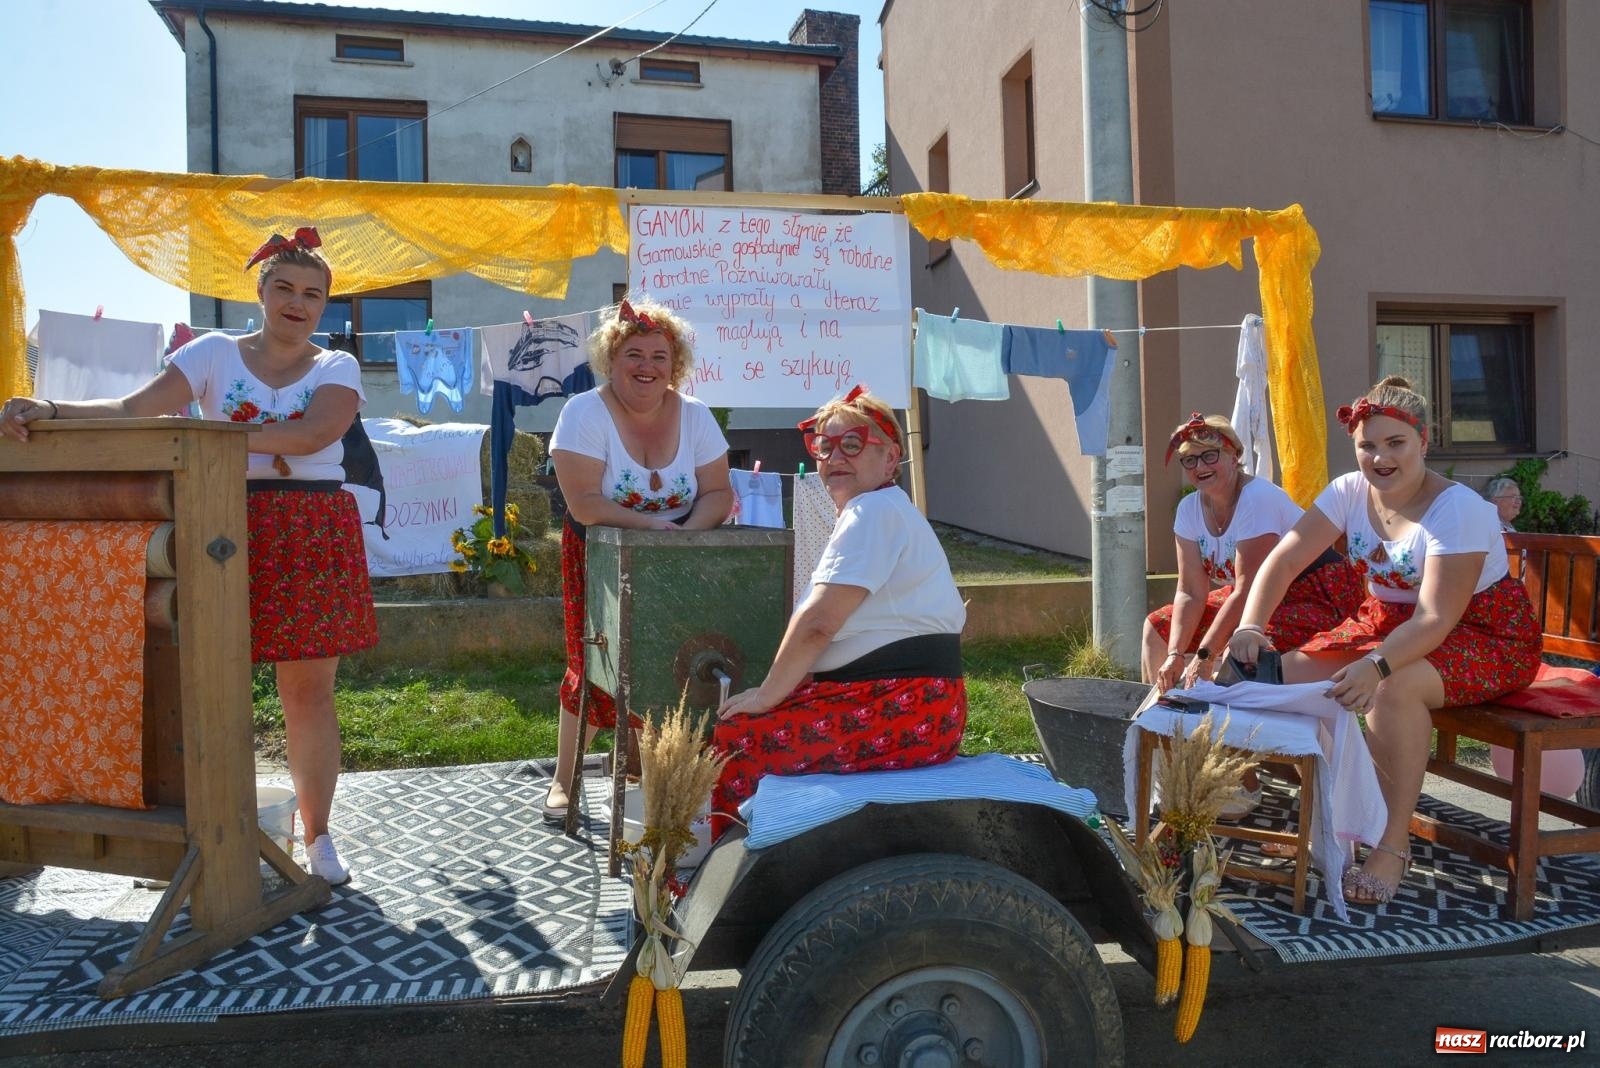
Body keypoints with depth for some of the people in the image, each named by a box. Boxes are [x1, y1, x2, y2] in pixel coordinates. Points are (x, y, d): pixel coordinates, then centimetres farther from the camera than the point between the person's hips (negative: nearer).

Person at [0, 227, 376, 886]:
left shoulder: (336, 367, 7)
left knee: (309, 691, 2)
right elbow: (131, 409, -4)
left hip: (314, 536, 0)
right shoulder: (215, 353, 9)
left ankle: (317, 837, 13)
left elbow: (314, 432, -13)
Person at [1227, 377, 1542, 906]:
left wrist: (1376, 665, -47)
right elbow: (1284, 560, -11)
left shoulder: (1457, 509, -24)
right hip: (1388, 620, 6)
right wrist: (1250, 628, -27)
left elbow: (1435, 619, -30)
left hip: (1485, 636, -6)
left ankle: (1393, 846, -23)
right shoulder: (1350, 491, -6)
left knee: (1392, 687, -37)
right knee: (1292, 674, -14)